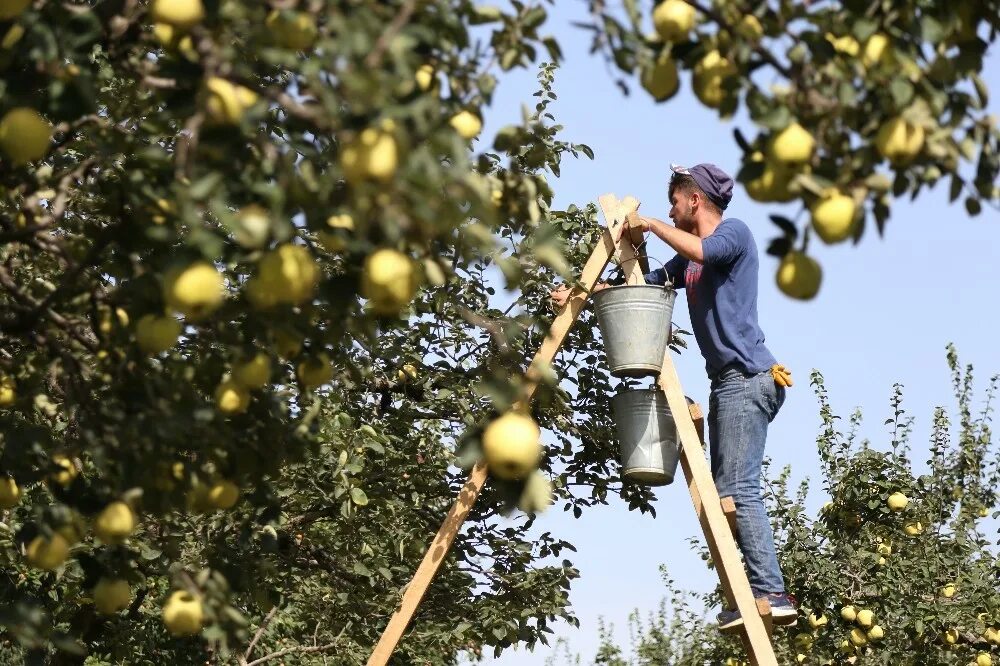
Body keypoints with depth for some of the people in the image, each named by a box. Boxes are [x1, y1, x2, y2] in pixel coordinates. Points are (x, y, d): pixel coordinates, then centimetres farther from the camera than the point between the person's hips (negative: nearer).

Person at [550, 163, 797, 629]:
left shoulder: (735, 232, -2)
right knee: (729, 491, 4)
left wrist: (651, 224, -10)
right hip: (726, 383, 10)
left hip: (746, 378, -9)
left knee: (738, 489, -16)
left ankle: (771, 593, -18)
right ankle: (763, 592, 2)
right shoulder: (688, 261, 23)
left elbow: (701, 250, -23)